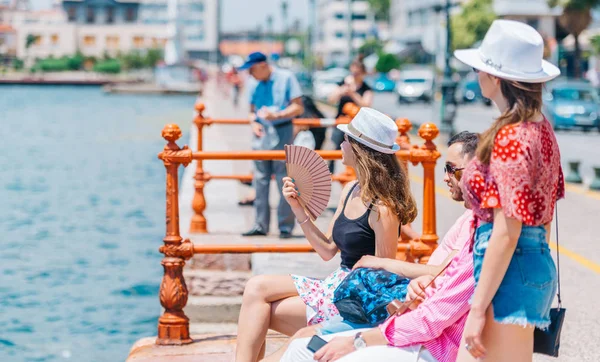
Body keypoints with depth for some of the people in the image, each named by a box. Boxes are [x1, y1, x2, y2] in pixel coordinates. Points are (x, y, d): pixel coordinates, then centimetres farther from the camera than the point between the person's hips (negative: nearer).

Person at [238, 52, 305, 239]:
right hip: (261, 133, 5)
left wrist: (276, 115, -19)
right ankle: (261, 225, 12)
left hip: (282, 133, -5)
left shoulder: (286, 78, -5)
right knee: (260, 181, 6)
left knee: (285, 181, -2)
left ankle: (286, 226, 4)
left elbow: (298, 107, -6)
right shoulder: (253, 84, 9)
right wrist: (253, 122, -2)